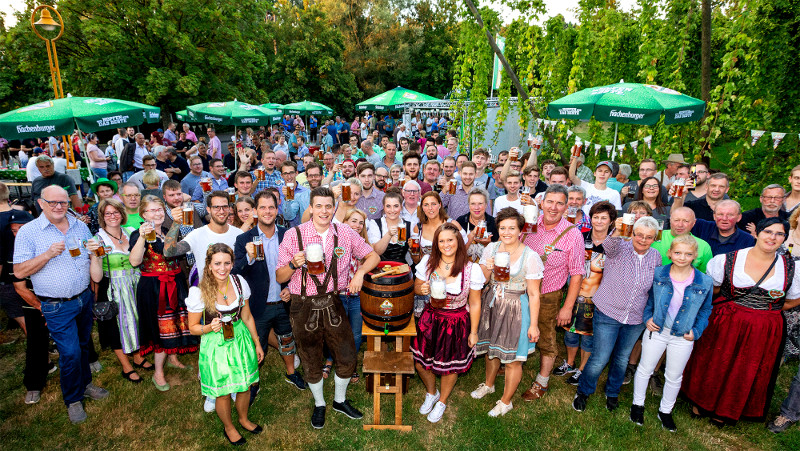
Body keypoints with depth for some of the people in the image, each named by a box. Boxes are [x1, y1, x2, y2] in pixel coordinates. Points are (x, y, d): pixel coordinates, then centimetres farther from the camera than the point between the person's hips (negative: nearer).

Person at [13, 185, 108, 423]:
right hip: (57, 306, -5)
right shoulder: (28, 231, -9)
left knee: (83, 344, 19)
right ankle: (73, 400, 17)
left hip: (84, 299, 5)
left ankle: (85, 383, 38)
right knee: (70, 353, -3)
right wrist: (48, 254, -24)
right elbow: (19, 271, -12)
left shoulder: (80, 226, 5)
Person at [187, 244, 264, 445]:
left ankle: (243, 419, 48)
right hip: (216, 345, -3)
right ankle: (228, 428, 43)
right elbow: (193, 328, -8)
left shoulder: (239, 282, -11)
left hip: (240, 339, 3)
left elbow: (247, 317, 2)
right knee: (223, 393, 12)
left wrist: (257, 344, 8)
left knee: (245, 385, 18)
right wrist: (210, 328, -29)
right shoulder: (198, 292, -21)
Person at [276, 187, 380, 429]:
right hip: (304, 307, -2)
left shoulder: (345, 234, -3)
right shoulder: (293, 236, -9)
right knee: (312, 363, 14)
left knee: (347, 357, 10)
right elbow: (280, 278, -5)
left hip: (334, 304, 2)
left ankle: (340, 400, 39)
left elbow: (373, 256, 6)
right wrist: (294, 264, -25)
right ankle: (319, 404, 42)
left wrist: (360, 273, -12)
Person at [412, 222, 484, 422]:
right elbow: (416, 287, 6)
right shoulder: (428, 262, -9)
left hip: (457, 324, -2)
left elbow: (475, 304, -6)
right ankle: (431, 393, 46)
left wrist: (473, 332, -1)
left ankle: (442, 401, 45)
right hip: (430, 319, 3)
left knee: (449, 367, 14)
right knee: (421, 362, 11)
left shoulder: (471, 269, -15)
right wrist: (421, 290, -18)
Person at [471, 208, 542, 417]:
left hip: (515, 309, -4)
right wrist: (487, 269, -17)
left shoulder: (530, 257, -15)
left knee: (512, 358, 7)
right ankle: (488, 384, 49)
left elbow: (533, 294, -12)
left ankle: (506, 401, 29)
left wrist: (533, 324, -11)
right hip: (491, 305, 5)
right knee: (491, 348, 22)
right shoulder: (491, 248, -2)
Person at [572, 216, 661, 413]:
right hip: (608, 314, -4)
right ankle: (583, 392, 25)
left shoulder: (656, 257, 2)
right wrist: (617, 232, -59)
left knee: (622, 359, 19)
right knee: (600, 358, -1)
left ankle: (612, 393, 43)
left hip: (636, 320, 4)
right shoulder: (619, 248, -12)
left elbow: (656, 288, 14)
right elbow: (610, 245, -38)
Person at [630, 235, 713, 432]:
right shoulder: (658, 274, -9)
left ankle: (665, 411, 39)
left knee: (674, 377, 17)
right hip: (656, 331, 0)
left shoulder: (705, 282, -8)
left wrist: (696, 331, -5)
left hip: (683, 337, 1)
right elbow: (648, 298, 6)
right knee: (645, 369, 13)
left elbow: (705, 310, 5)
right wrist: (647, 318, -6)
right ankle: (637, 404, 34)